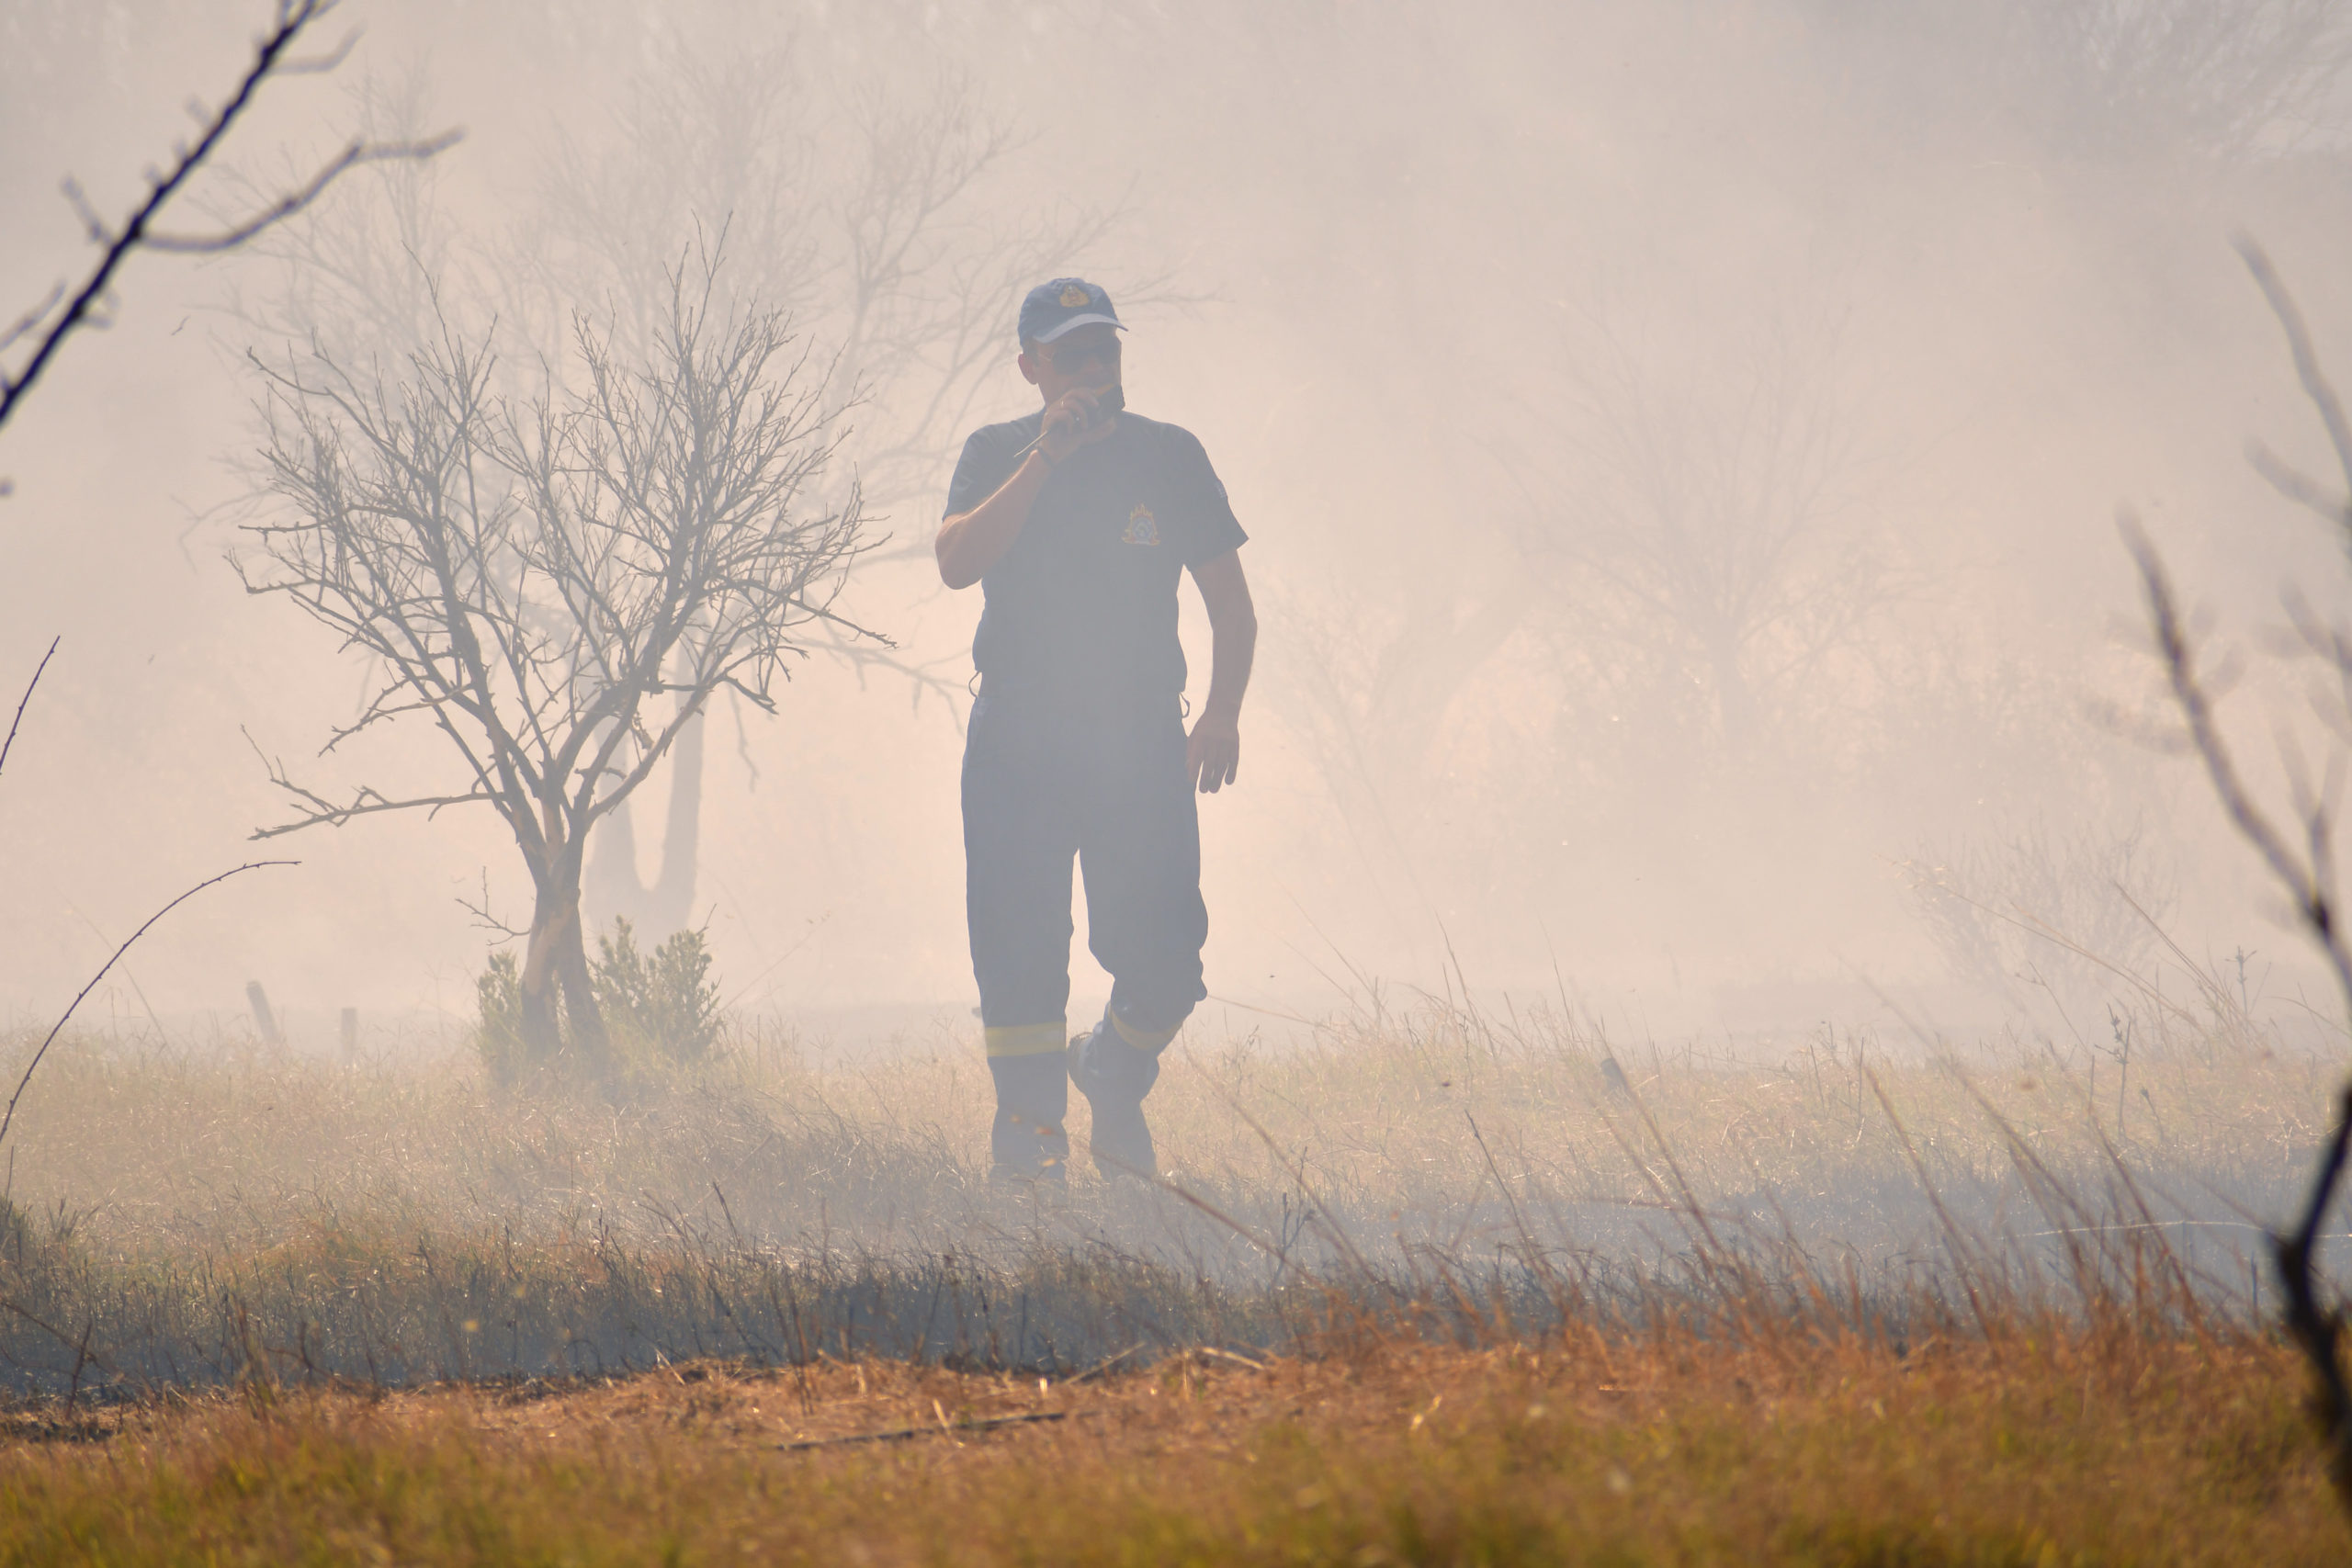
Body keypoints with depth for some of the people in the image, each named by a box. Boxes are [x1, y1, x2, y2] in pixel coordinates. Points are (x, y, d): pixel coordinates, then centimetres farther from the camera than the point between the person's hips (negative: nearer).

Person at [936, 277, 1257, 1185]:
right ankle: (1028, 1130, 3)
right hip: (1017, 742, -1)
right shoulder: (996, 456, 6)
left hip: (1141, 739, 1)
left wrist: (1223, 711, -3)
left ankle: (1113, 1079, 21)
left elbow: (1229, 600, 10)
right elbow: (959, 561, -13)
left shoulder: (1168, 457, 7)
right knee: (1018, 948, -6)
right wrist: (1046, 457, -19)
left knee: (1162, 953, -6)